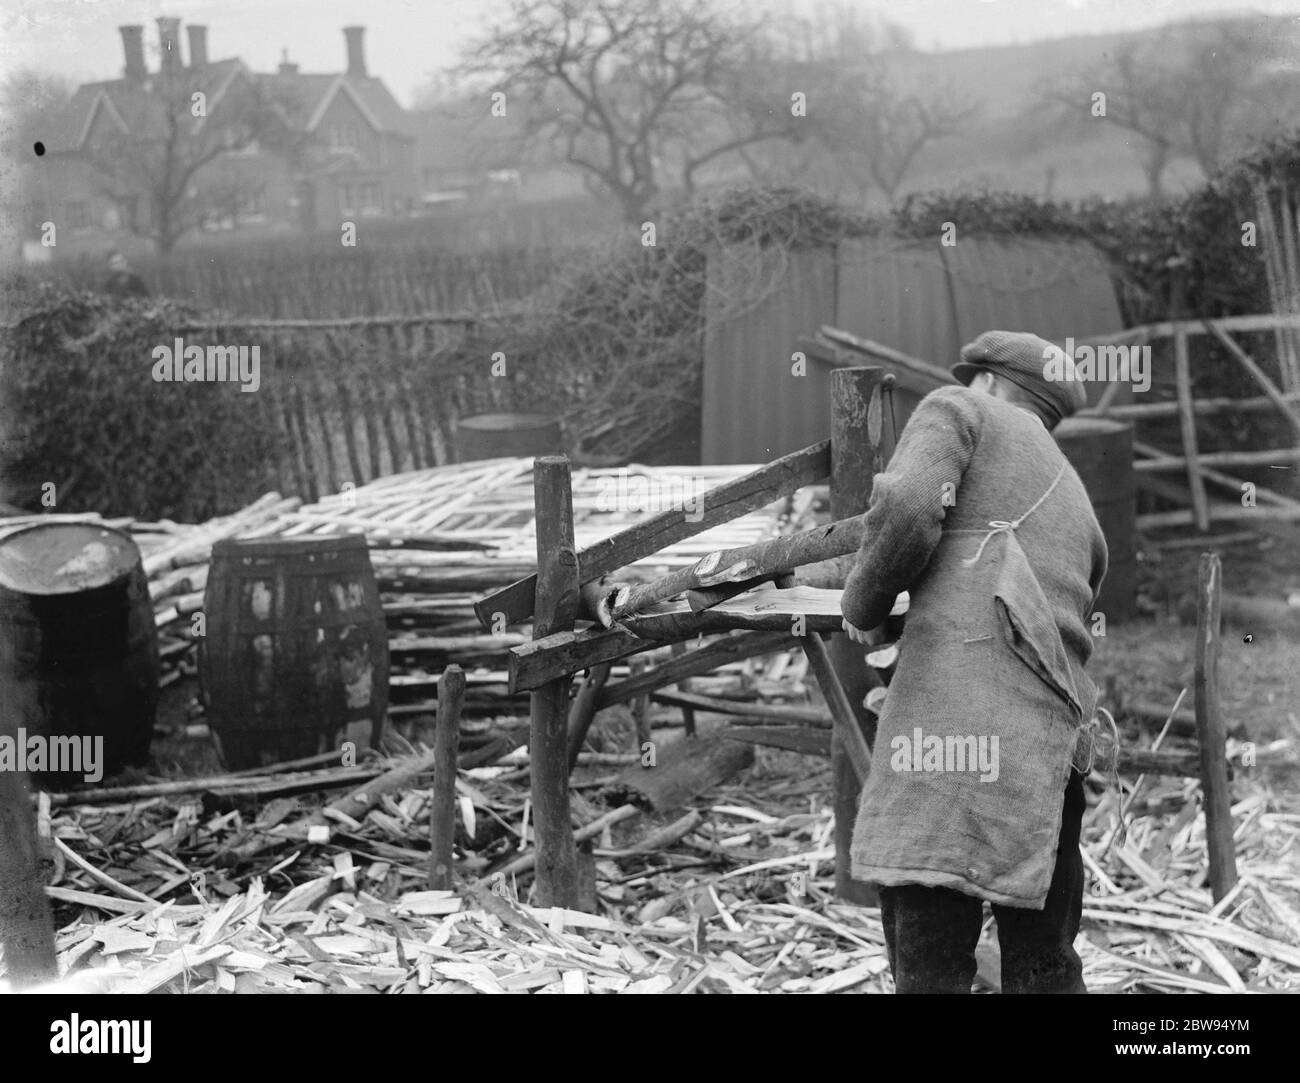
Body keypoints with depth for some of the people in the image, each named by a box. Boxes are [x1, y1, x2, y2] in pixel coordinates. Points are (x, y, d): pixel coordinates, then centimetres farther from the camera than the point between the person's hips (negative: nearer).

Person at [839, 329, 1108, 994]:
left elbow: (907, 509, -8)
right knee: (1043, 963, 14)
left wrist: (862, 604, 8)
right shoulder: (1075, 500, 31)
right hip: (1062, 730, 8)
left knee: (928, 963, -10)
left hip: (959, 708, -8)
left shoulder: (961, 411, 12)